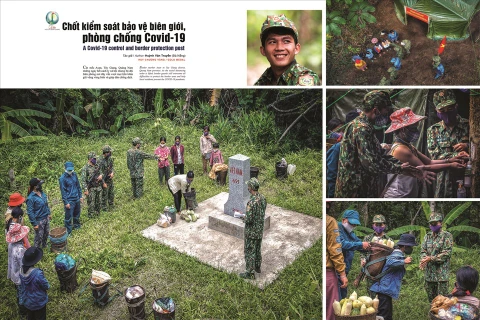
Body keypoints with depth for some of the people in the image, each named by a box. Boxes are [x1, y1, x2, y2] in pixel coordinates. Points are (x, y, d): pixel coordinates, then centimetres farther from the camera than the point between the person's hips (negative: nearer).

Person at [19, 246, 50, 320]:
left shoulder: (22, 269, -18)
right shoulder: (37, 274, -38)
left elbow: (22, 284, -2)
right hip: (38, 302, -6)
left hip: (27, 301, 6)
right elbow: (46, 286, -23)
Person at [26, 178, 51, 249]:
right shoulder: (31, 198, -24)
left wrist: (49, 214, 18)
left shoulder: (41, 192, -2)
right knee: (39, 237, 7)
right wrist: (34, 224, -18)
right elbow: (30, 212, -20)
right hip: (39, 221, -7)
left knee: (46, 233, 23)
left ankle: (44, 246, 46)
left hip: (46, 218, 7)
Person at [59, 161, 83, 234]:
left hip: (77, 199, 6)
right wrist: (66, 202, -14)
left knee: (77, 213, 22)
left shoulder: (74, 174, 0)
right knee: (68, 216, 0)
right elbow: (63, 191, -14)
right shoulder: (62, 178, -17)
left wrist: (80, 196, 12)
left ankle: (76, 225, 43)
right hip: (69, 200, -6)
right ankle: (68, 232, 13)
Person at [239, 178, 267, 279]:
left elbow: (248, 219, -28)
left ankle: (250, 273, 17)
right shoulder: (262, 198, -4)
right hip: (260, 230, 8)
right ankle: (257, 267, 40)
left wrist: (244, 217, -8)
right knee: (257, 249, 24)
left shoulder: (251, 202, -30)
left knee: (249, 252, 6)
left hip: (251, 232, -8)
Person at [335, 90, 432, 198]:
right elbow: (372, 162, -25)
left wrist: (410, 170, 8)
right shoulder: (361, 128, -19)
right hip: (355, 190, -10)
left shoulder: (367, 128, 14)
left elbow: (382, 155, 14)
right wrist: (400, 169, -10)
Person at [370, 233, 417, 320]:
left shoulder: (397, 253, 16)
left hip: (386, 288, 11)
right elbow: (389, 262, -35)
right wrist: (404, 261, -31)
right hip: (385, 289, -11)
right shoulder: (397, 254, -15)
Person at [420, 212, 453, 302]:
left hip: (442, 272, -5)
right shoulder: (427, 236, 12)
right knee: (431, 297, 15)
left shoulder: (447, 236, -5)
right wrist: (423, 259, -14)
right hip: (429, 271, 6)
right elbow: (423, 250, 8)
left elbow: (447, 253, -13)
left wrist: (430, 258, -18)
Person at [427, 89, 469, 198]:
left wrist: (467, 146, -15)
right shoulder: (433, 130, 4)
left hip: (468, 175, 0)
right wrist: (456, 155, -19)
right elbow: (435, 155, -5)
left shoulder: (468, 125, 2)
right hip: (445, 178, 0)